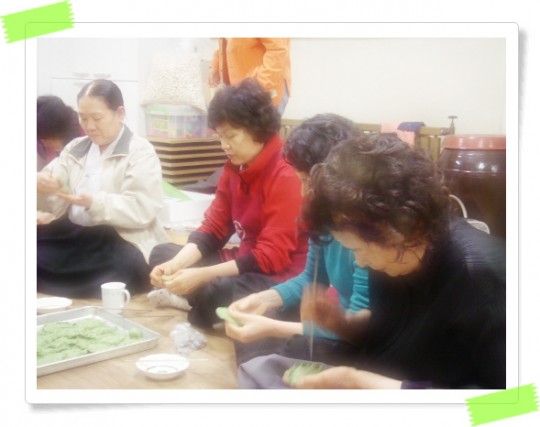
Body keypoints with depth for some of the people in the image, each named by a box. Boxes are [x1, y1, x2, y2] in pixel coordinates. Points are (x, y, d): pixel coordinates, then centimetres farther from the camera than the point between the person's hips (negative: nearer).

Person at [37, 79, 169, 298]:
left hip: (121, 244, -4)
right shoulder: (75, 148, 17)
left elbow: (142, 210, -14)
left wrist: (94, 202, -27)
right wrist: (45, 188, -12)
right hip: (74, 238, 4)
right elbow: (56, 205, 12)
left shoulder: (141, 152, 0)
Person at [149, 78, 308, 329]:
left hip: (281, 274, -9)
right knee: (161, 254, 7)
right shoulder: (235, 167, 5)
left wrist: (202, 275, -27)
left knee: (212, 293, -36)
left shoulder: (285, 176, -21)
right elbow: (213, 228, 5)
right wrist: (176, 264, -13)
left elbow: (272, 256, -24)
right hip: (245, 261, 9)